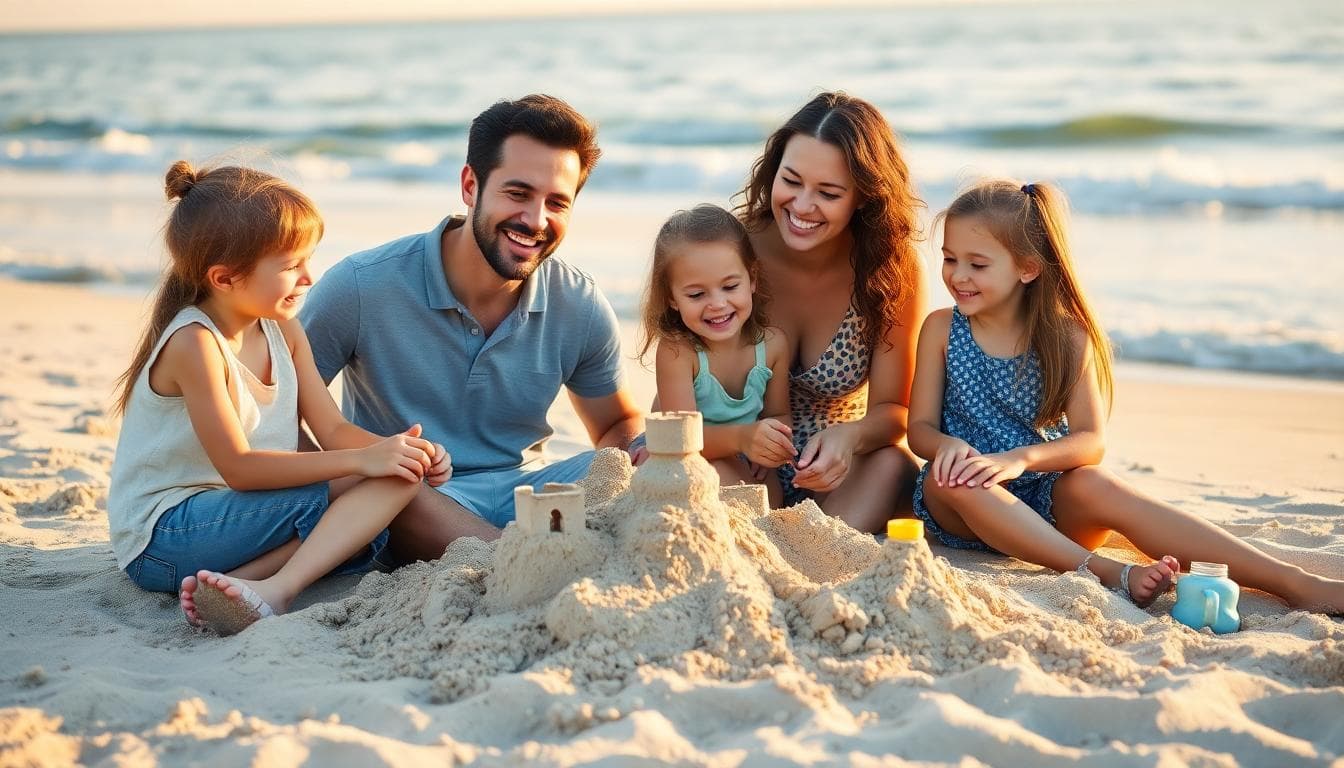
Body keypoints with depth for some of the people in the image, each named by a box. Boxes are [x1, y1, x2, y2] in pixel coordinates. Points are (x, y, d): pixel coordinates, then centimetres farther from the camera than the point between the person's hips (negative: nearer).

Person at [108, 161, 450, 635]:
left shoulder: (283, 332, 6)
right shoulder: (195, 343, -19)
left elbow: (333, 430, 4)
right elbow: (238, 467, -23)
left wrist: (406, 451, -16)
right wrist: (360, 460, -26)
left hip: (233, 513, 8)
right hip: (161, 538, -8)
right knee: (325, 494, -22)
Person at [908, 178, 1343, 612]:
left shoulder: (1066, 337, -1)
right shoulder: (942, 329, 1)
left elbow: (1092, 439, -9)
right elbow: (919, 427, 0)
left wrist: (1021, 457, -28)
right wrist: (947, 446, -25)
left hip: (1047, 497, 0)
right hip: (965, 509, 1)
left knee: (1092, 484, -33)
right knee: (952, 476, -34)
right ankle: (1107, 573, -42)